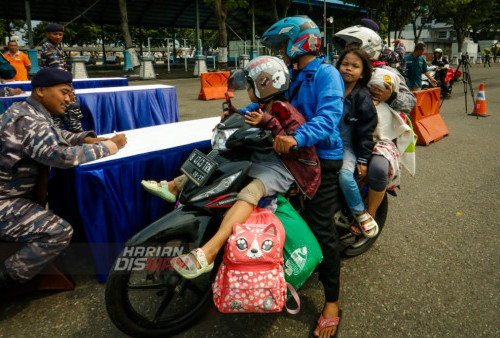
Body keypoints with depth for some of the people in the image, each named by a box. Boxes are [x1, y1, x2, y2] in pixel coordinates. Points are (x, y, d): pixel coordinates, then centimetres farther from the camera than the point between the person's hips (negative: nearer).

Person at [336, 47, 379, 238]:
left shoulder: (363, 99, -2)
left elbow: (366, 131, -1)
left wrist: (363, 159, -6)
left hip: (347, 145, -3)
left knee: (345, 175, -28)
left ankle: (360, 212, -4)